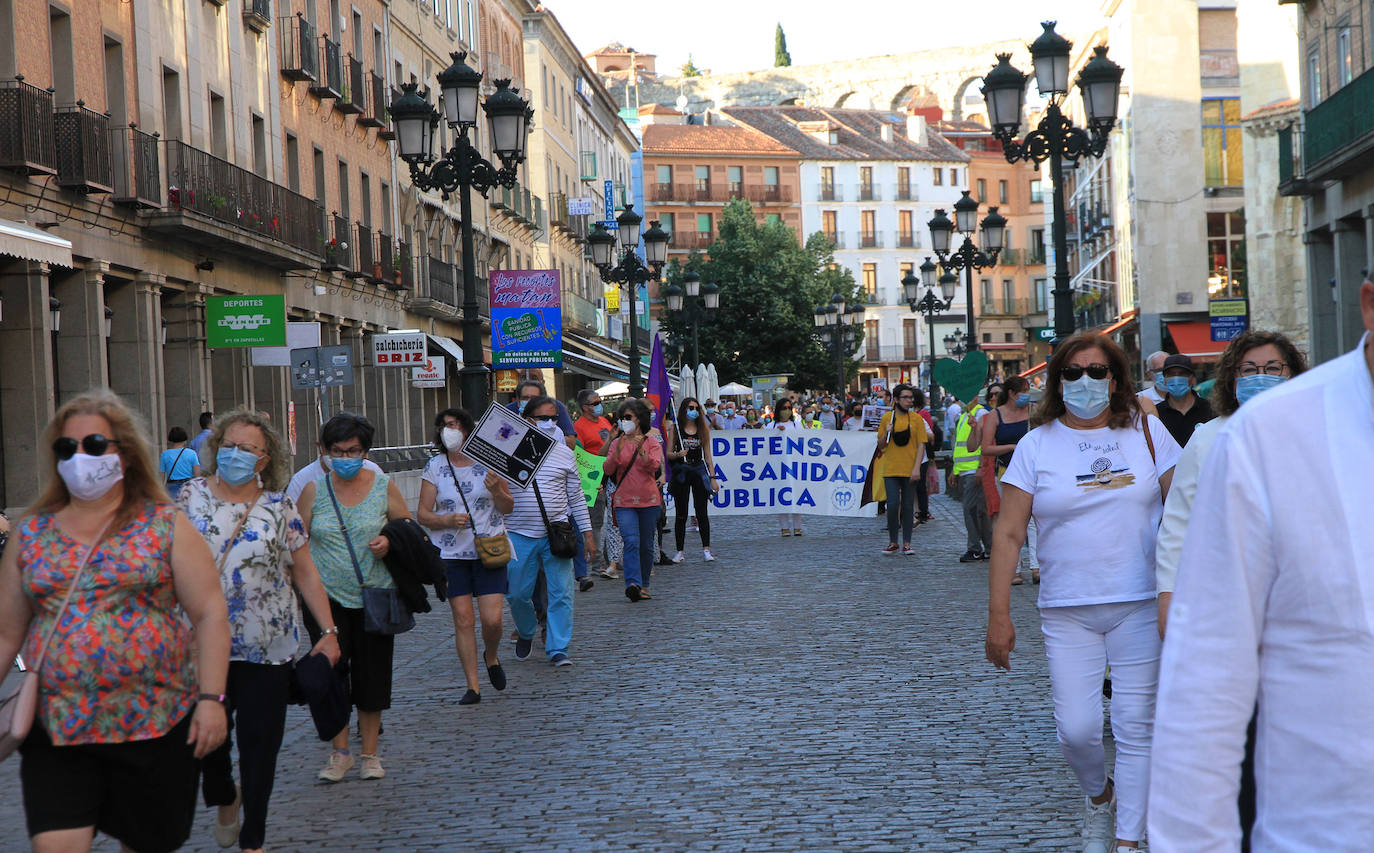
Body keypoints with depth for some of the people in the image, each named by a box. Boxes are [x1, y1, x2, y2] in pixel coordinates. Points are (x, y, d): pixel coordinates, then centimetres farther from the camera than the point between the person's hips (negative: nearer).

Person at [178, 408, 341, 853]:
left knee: (260, 742, 2)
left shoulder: (279, 507, 3)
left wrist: (329, 632, 0)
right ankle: (224, 799, 35)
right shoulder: (191, 496, 3)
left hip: (267, 649, 0)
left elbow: (305, 573, 6)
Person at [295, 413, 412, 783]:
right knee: (329, 669, -11)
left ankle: (370, 753, 19)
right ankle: (340, 752, 2)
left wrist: (390, 543, -11)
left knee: (372, 675, 5)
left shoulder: (383, 486, 2)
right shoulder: (313, 490, 2)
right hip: (327, 596, 0)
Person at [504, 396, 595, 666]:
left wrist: (587, 534, 11)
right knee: (517, 593, 4)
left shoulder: (564, 454, 8)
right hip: (519, 534, -1)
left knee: (560, 593, -4)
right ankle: (525, 634, 31)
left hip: (557, 533, 1)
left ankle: (558, 649, 5)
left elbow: (576, 497, 13)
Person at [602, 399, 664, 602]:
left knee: (646, 545, 7)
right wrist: (618, 451, -17)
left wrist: (641, 450, -25)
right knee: (631, 542, -17)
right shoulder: (617, 443, 8)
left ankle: (644, 585, 19)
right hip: (624, 502, 0)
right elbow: (608, 470, -2)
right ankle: (633, 584, -27)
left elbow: (654, 466, -10)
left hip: (649, 501, 0)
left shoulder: (651, 442, 5)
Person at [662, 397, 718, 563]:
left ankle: (706, 549, 0)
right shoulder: (675, 428, 2)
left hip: (699, 470, 1)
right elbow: (668, 453, 0)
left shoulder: (703, 428, 8)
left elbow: (707, 455, 10)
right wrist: (677, 454, -22)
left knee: (702, 512, -2)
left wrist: (712, 477, 5)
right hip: (681, 472, -1)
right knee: (681, 514, 2)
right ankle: (679, 551, 8)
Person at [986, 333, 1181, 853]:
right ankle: (1098, 795, 29)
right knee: (1076, 730, -3)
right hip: (1067, 611, 0)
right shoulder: (1037, 445, 3)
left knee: (1135, 728, -1)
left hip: (1141, 604, 0)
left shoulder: (1147, 432, 5)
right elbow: (1008, 534, 0)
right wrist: (998, 614, -6)